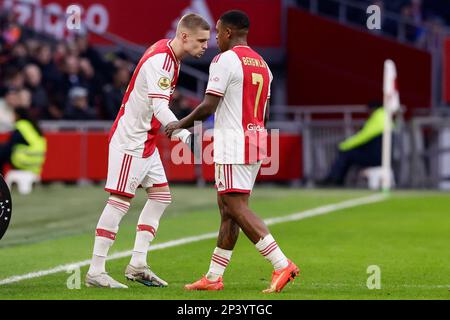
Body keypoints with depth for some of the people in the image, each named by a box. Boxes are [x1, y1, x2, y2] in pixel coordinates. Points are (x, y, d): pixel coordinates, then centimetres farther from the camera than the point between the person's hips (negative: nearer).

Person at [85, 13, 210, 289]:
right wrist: (186, 135, -41)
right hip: (130, 139, -10)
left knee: (160, 196, 9)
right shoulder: (159, 60, -21)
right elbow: (159, 106, -31)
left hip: (146, 140, 10)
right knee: (120, 201, -9)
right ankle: (96, 271, -7)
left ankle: (138, 264, 9)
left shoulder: (169, 56, 10)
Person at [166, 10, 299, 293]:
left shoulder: (225, 60, -11)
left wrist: (180, 125, 0)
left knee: (237, 208, -10)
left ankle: (282, 265, -18)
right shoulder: (262, 64, 15)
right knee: (227, 208, 11)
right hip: (256, 141, 9)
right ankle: (214, 278, 13)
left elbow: (209, 106, -14)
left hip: (232, 143, -9)